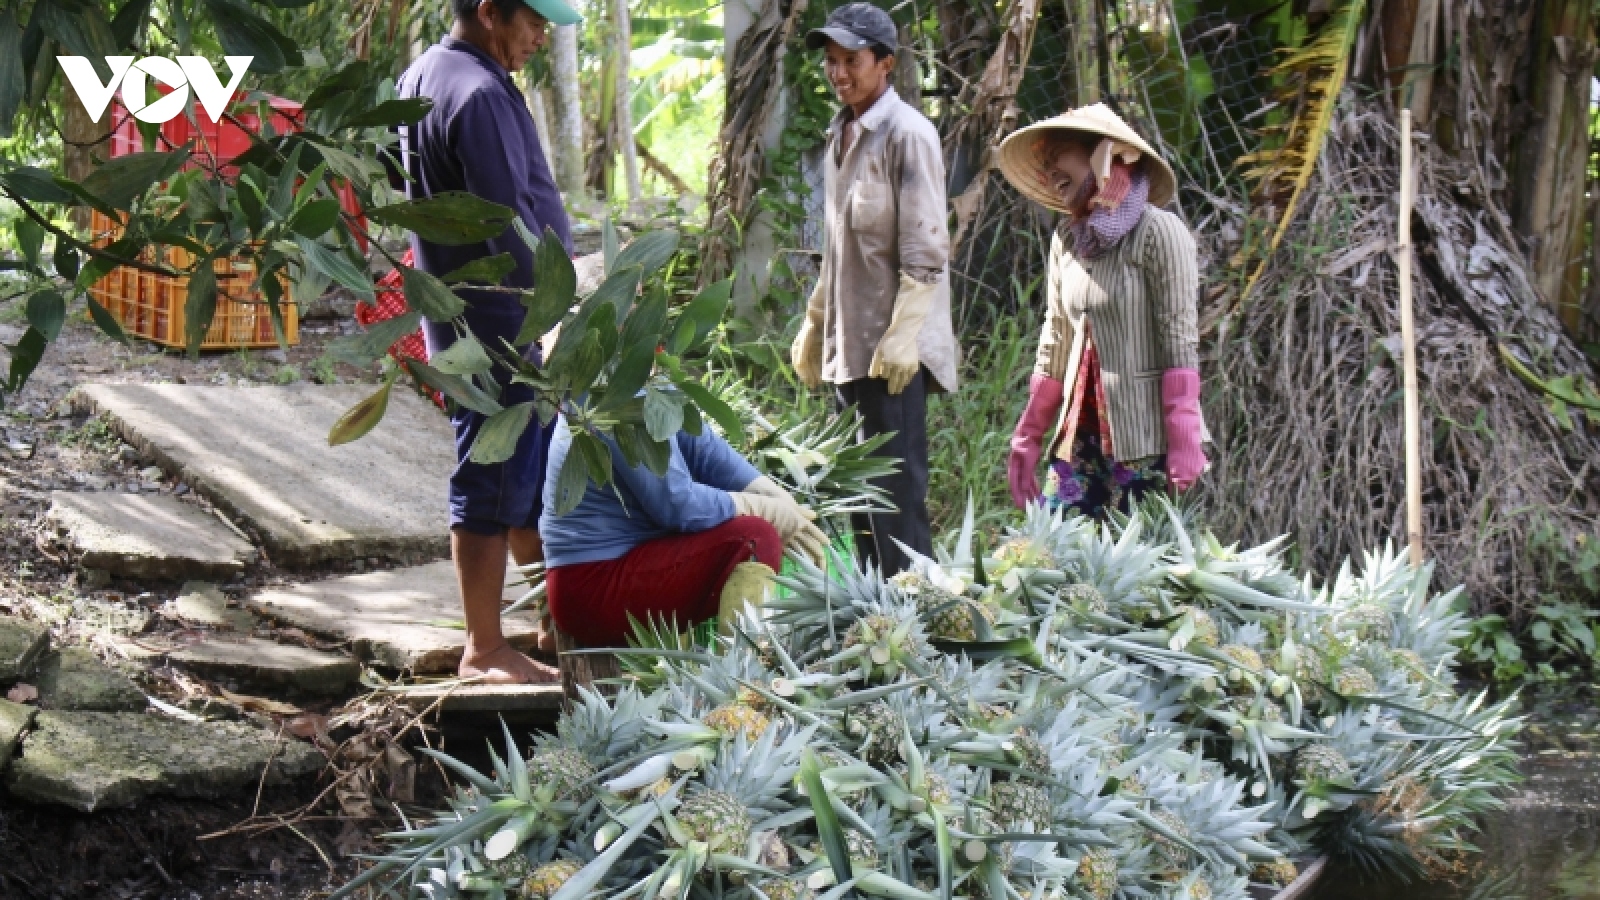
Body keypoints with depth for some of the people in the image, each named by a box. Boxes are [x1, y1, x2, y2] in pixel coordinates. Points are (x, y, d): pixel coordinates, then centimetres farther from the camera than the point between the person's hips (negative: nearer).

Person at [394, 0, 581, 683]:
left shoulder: (422, 75, 12)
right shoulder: (480, 95, -21)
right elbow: (510, 229, -23)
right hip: (498, 326, -11)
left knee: (541, 470, 19)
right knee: (493, 492, -2)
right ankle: (485, 652, 7)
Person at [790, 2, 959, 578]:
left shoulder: (908, 134, -11)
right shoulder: (841, 135, 15)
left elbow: (925, 251, -16)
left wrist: (901, 337, -21)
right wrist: (814, 325, 22)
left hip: (893, 349, -9)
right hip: (849, 345, 9)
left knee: (897, 490, -9)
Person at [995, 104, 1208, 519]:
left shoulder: (1157, 231, -7)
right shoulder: (1066, 239, 12)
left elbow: (1180, 344, -11)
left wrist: (1183, 450, -16)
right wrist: (1028, 437, 14)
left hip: (1144, 441, -6)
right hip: (1079, 435, 6)